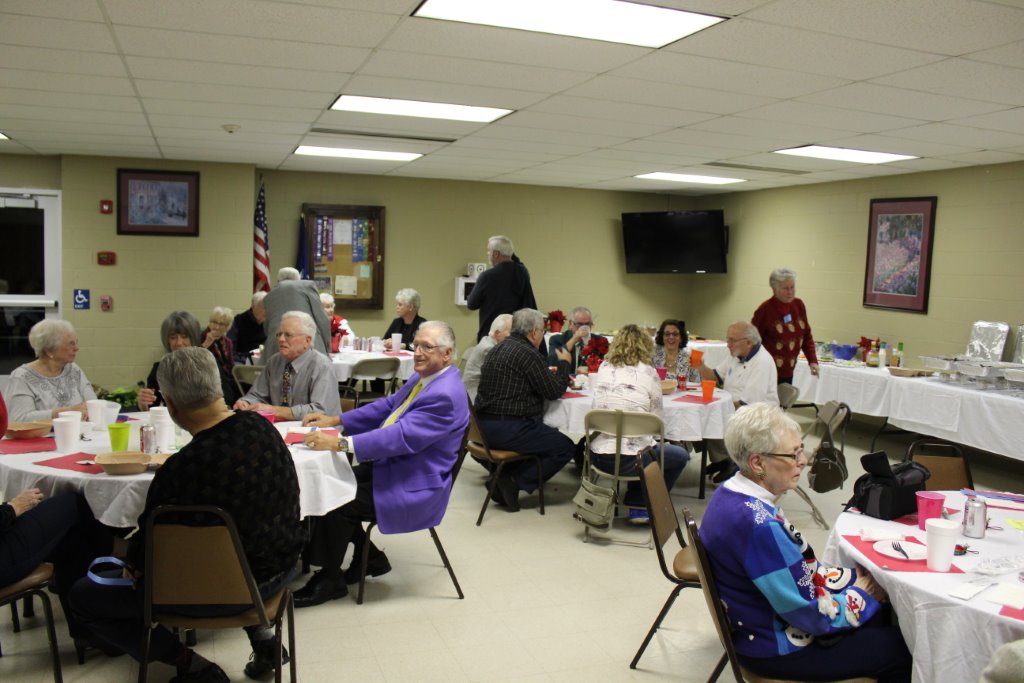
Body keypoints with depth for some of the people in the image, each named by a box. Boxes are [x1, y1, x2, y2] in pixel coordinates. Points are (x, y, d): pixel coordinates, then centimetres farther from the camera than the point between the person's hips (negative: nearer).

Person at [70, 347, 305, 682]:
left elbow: (146, 550, -15)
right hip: (281, 566, 6)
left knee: (82, 596, 10)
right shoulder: (262, 427, -10)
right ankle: (260, 632, 23)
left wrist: (133, 560, 10)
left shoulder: (181, 470, -31)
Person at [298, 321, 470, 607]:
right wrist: (336, 420, 5)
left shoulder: (445, 396, -26)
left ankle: (330, 580, 8)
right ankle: (370, 558, 21)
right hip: (388, 465, 10)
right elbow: (387, 407, 16)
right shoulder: (423, 377, 7)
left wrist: (339, 443, -36)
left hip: (412, 485, -10)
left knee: (334, 503, -15)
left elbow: (402, 436, -32)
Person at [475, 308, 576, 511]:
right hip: (508, 430, -9)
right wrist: (564, 364, 7)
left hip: (485, 426, 9)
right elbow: (554, 391, -8)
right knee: (566, 447, 1)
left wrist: (549, 374, 21)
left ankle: (506, 475, 11)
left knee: (549, 434, 27)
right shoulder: (528, 354, -14)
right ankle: (514, 481, -6)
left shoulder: (499, 348, 14)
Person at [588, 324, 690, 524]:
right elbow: (657, 416, 2)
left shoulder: (604, 368, 7)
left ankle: (635, 502, 31)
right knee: (681, 455, 20)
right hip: (628, 460, -5)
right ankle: (641, 507, 20)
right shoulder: (647, 372, -4)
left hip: (598, 456, 5)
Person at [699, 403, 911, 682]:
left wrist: (855, 576, 4)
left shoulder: (731, 495, -3)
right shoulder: (759, 525, -33)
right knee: (902, 648, 1)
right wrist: (861, 593, -7)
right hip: (775, 651, -9)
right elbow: (813, 615, -24)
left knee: (883, 613, 19)